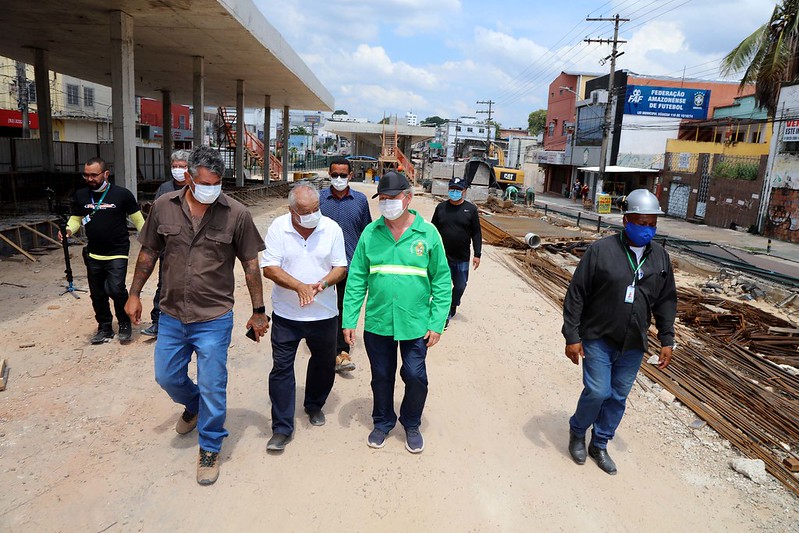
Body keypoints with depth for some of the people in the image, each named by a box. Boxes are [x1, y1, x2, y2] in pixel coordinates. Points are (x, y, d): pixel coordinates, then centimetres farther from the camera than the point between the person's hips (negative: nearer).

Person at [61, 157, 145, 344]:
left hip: (117, 253, -4)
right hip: (93, 255, 5)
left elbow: (137, 218, 0)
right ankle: (105, 328, 29)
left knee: (116, 288, -17)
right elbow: (76, 218, 13)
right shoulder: (80, 195, 3)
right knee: (97, 294, 11)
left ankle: (125, 325, 7)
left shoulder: (122, 194, -7)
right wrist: (69, 230, -9)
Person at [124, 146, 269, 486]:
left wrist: (258, 311, -2)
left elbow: (251, 265, -5)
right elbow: (148, 253, 9)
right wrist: (134, 294, 11)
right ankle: (193, 406, 52)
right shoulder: (163, 207, -3)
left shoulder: (236, 214, -11)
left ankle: (210, 449, 27)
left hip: (214, 319, -3)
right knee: (167, 376, 19)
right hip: (171, 316, 4)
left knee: (212, 388, 5)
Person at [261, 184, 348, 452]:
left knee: (324, 364, 17)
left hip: (323, 313, 2)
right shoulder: (278, 228, -9)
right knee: (281, 368, 1)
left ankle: (314, 406, 44)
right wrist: (300, 287, -24)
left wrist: (323, 283, -22)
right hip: (286, 314, -1)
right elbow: (269, 268, -12)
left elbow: (340, 267, -1)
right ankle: (282, 428, 14)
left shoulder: (332, 228, -5)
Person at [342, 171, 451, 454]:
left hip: (415, 324, -1)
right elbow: (356, 279, 1)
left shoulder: (428, 233, -6)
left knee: (415, 377, 7)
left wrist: (437, 323, -6)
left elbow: (442, 281, -2)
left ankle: (411, 424, 34)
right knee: (381, 377, 16)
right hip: (377, 323, 2)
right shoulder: (370, 232, -2)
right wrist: (349, 320, -2)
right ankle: (383, 422, 40)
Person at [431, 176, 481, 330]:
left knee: (460, 286, 11)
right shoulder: (441, 207, 3)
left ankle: (453, 306, 39)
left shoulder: (471, 209, -1)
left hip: (462, 259, 0)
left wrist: (477, 254, -6)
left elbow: (476, 234, -1)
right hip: (442, 257, 0)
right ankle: (446, 315, 14)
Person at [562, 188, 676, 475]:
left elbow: (666, 301, 13)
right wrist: (572, 336, -12)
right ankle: (577, 432, 22)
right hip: (598, 339, -4)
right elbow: (576, 294, -10)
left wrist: (667, 339, 10)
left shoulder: (660, 256, 4)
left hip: (633, 344, 5)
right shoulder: (601, 250, -12)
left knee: (618, 397, 10)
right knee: (598, 391, -7)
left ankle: (599, 445, 29)